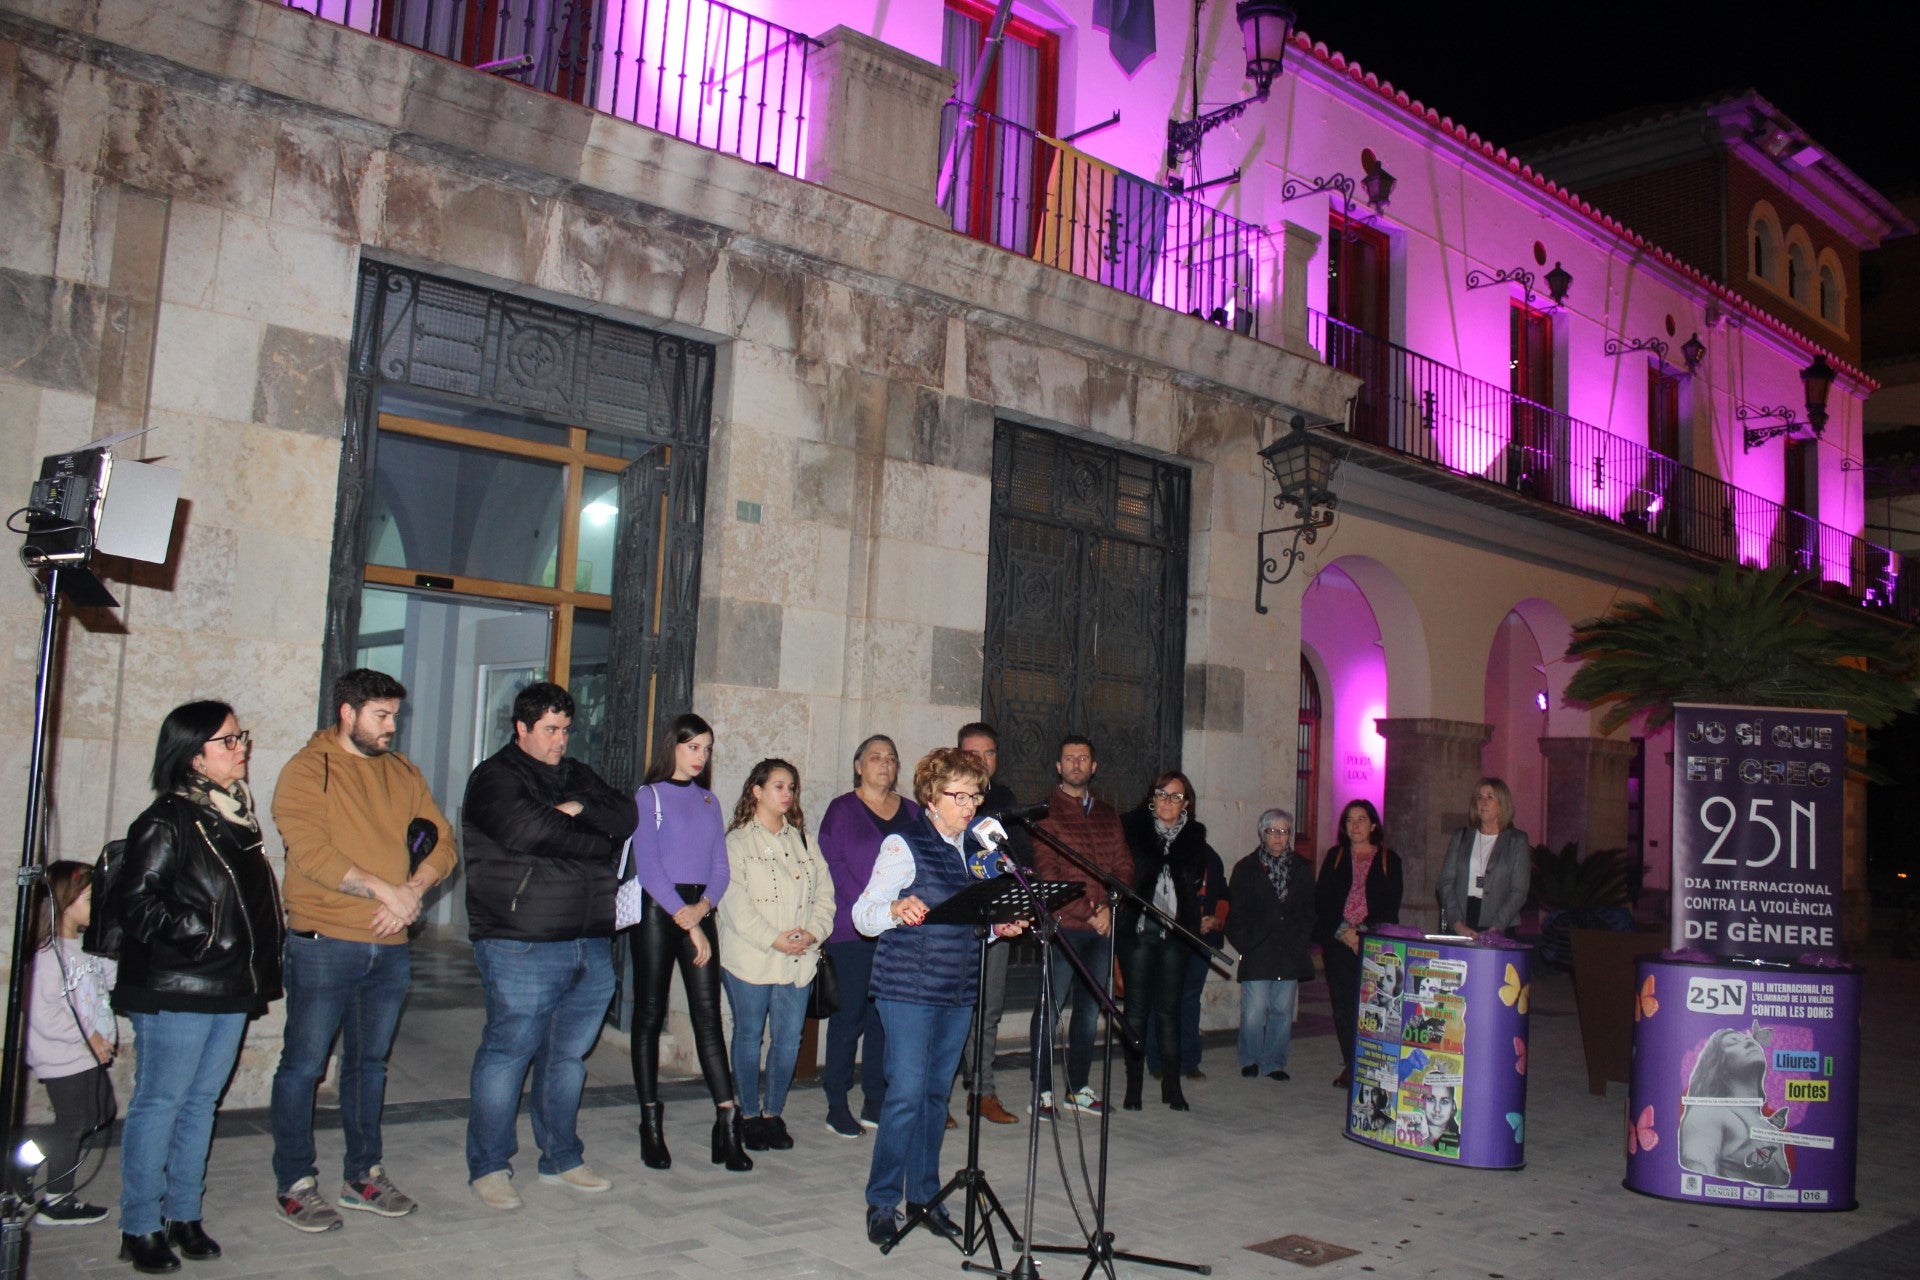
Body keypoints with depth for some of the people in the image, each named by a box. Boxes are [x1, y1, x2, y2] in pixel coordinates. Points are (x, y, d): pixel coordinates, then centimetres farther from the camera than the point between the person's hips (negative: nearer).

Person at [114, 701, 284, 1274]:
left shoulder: (238, 813, 13)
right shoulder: (166, 821, -11)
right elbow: (138, 902, -16)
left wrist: (265, 956, 14)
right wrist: (199, 933, -17)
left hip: (230, 988, 7)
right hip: (175, 990, -7)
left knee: (202, 1100, 14)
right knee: (159, 1102, 2)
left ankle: (184, 1215, 24)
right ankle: (140, 1227, 13)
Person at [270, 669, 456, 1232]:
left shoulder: (404, 773, 12)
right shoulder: (307, 770, -5)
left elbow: (441, 843, 8)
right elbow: (311, 852, -17)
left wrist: (411, 891, -11)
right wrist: (384, 889, -19)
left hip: (390, 946, 6)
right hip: (323, 945, -5)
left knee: (370, 1063, 15)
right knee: (303, 1065, 2)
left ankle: (363, 1176, 26)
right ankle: (295, 1185, 15)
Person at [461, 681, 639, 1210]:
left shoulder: (578, 776, 19)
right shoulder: (495, 778, -2)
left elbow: (626, 817, 7)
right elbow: (527, 831, -19)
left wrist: (579, 809, -11)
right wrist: (597, 840, -7)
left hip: (591, 943, 7)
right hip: (522, 946, -6)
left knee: (568, 1055, 13)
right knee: (508, 1052, -2)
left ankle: (561, 1159, 25)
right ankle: (488, 1167, 12)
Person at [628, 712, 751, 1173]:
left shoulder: (708, 801, 14)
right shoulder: (649, 796, -1)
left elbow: (720, 866, 10)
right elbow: (647, 865, -9)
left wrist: (703, 907, -10)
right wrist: (687, 923, -13)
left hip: (700, 910, 4)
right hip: (657, 909, -4)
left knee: (708, 1017, -1)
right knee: (650, 1015, 3)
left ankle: (727, 1121, -4)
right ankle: (650, 1123, 10)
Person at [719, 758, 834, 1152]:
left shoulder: (802, 840, 16)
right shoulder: (737, 841, -2)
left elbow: (824, 891, 10)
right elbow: (733, 900, -13)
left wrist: (814, 931, -7)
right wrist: (772, 939, -17)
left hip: (798, 959, 5)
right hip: (750, 958, -4)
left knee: (790, 1039, 5)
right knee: (749, 1037, 5)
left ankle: (773, 1113, 20)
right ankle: (749, 1116, 18)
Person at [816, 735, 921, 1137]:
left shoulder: (912, 812, 15)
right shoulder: (842, 809, 2)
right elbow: (833, 866, -7)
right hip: (853, 932, -4)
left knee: (887, 1016, 6)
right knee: (850, 1015, -2)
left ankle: (876, 1103, 15)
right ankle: (837, 1106, 6)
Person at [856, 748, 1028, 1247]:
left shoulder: (975, 848, 13)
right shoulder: (904, 845, -7)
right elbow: (864, 914, -12)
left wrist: (998, 928, 4)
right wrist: (896, 910, -32)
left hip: (958, 990, 6)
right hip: (909, 989, -6)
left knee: (937, 1093, 12)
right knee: (907, 1094, -7)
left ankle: (923, 1195, 23)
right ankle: (882, 1202, 6)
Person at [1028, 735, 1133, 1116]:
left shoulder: (1108, 814, 16)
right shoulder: (1047, 811, -1)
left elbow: (1124, 867, 12)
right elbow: (1046, 871, -9)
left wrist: (1108, 908, -5)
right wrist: (1085, 912, -15)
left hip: (1103, 927, 5)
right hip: (1063, 925, -5)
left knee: (1090, 1009, 10)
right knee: (1050, 1007, -3)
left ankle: (1079, 1087, 21)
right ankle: (1043, 1091, 6)